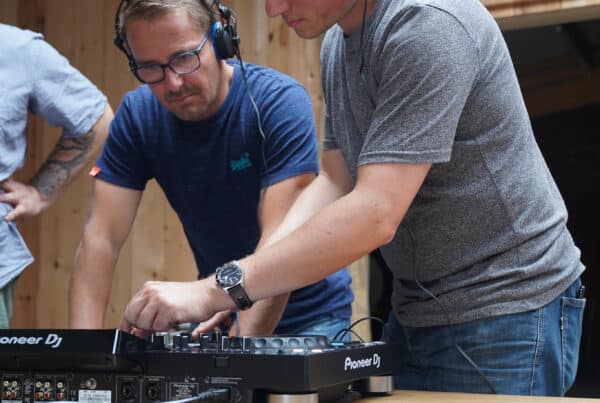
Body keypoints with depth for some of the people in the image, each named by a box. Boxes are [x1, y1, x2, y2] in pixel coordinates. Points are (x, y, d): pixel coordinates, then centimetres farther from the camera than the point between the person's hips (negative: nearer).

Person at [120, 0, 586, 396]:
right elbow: (335, 183, 6)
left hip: (505, 309, -8)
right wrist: (241, 288, -7)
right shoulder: (337, 43, 5)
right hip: (416, 311, 8)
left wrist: (213, 291, -27)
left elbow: (375, 216, -28)